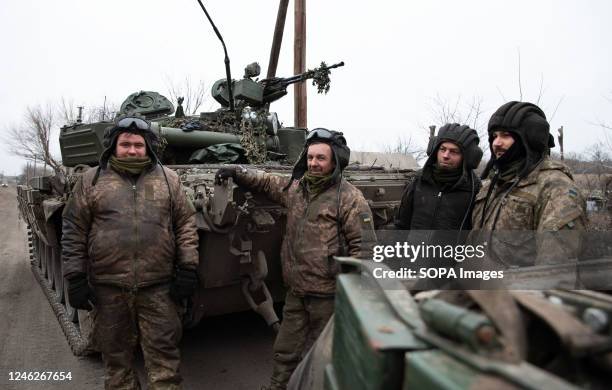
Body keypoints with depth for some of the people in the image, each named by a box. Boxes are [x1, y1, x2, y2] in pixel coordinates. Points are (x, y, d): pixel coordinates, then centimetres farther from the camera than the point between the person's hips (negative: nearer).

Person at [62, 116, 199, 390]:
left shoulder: (168, 179, 6)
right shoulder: (91, 180, 5)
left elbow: (186, 224, 4)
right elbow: (74, 231, 4)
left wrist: (188, 268, -3)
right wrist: (75, 277, -1)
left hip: (158, 286, 0)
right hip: (108, 286, 1)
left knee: (164, 352, 5)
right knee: (116, 354, 15)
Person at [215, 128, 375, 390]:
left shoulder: (350, 198, -11)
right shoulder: (295, 188, 7)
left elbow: (364, 245, -13)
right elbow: (267, 182, 24)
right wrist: (238, 173, 12)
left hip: (327, 295, -6)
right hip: (296, 292, 6)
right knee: (285, 352, 18)